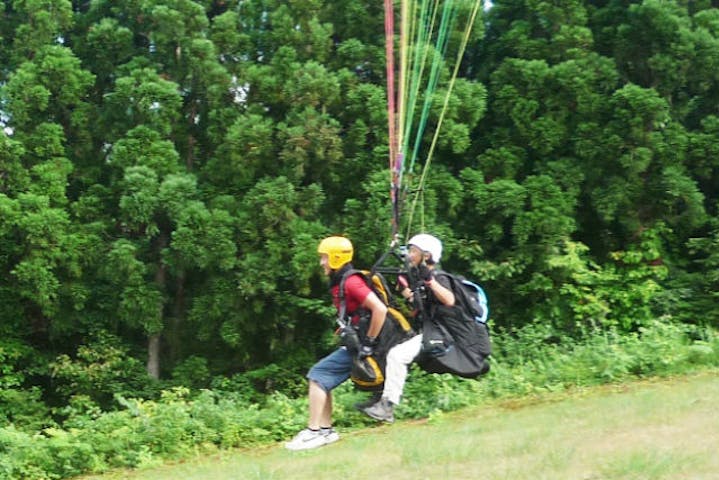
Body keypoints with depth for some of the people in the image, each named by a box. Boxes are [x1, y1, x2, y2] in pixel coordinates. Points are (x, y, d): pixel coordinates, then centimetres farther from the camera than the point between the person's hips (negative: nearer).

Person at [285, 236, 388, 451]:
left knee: (318, 375, -10)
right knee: (323, 379, 9)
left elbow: (380, 309, -26)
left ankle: (314, 432, -8)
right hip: (353, 344, 10)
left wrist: (369, 343, -21)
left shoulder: (351, 282, -18)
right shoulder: (339, 283, 13)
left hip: (360, 345, -10)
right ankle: (326, 430, 13)